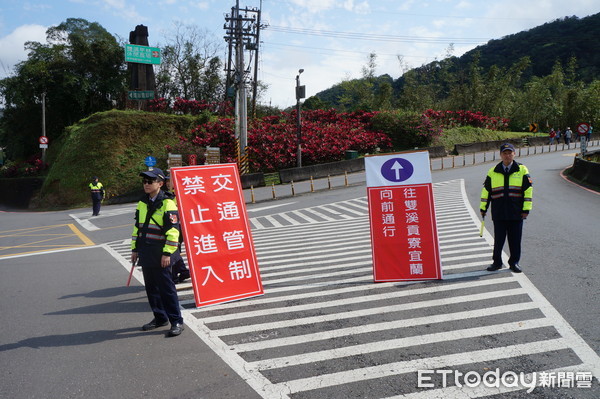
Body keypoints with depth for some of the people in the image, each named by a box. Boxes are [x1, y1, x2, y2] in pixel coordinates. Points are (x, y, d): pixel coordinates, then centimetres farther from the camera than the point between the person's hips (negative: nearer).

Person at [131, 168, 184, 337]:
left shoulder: (167, 203, -12)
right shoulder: (142, 203, 12)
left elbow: (173, 230, -16)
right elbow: (137, 227, 20)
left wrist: (167, 253, -18)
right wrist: (135, 248, 16)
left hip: (160, 255, -7)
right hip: (145, 253, 8)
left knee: (166, 287, -4)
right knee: (151, 288, 14)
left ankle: (176, 321, 5)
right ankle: (160, 318, 27)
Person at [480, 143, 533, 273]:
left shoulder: (522, 170, 3)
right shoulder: (493, 172, 6)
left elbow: (528, 190, 2)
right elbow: (486, 191, 11)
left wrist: (526, 209, -3)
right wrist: (483, 208, 9)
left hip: (516, 213, -1)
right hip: (498, 213, 1)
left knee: (515, 240, 6)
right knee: (498, 239, 7)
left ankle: (514, 262, 20)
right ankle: (497, 262, 19)